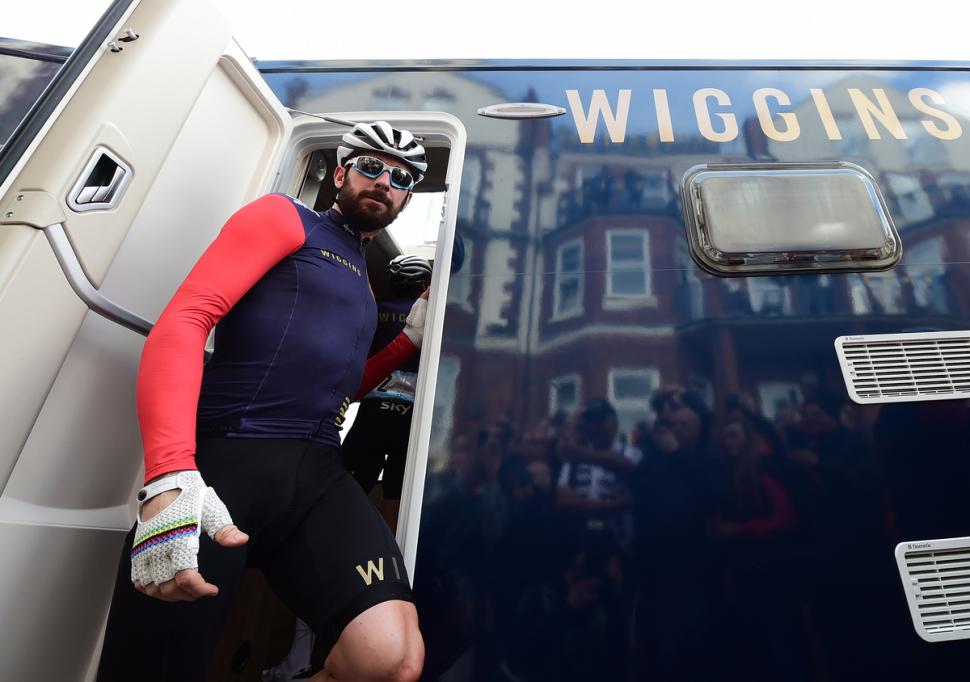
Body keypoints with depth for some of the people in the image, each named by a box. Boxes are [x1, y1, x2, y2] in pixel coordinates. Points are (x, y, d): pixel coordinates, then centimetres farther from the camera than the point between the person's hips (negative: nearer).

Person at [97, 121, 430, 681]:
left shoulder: (363, 283, 26)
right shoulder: (284, 218, 8)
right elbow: (183, 321, -8)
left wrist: (412, 339, 20)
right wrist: (170, 476, -21)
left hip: (318, 471, 5)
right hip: (225, 456, -4)